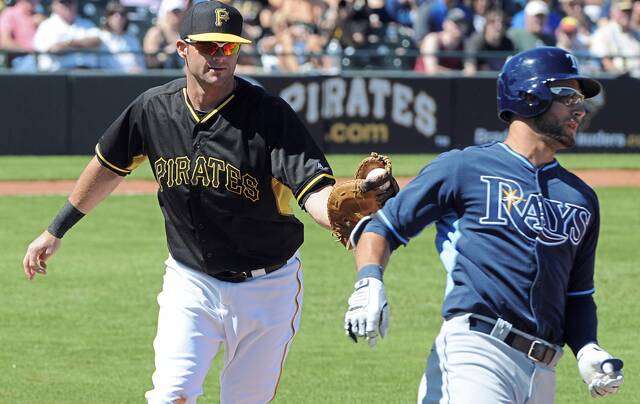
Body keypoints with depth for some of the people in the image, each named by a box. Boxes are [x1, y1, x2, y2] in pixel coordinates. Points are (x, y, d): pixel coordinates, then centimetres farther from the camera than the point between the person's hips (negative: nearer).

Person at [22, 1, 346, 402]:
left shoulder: (271, 113, -17)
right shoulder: (155, 108, -5)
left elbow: (315, 188, -27)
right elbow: (109, 166, 12)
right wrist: (55, 231, 18)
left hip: (267, 289, -2)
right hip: (190, 281, 2)